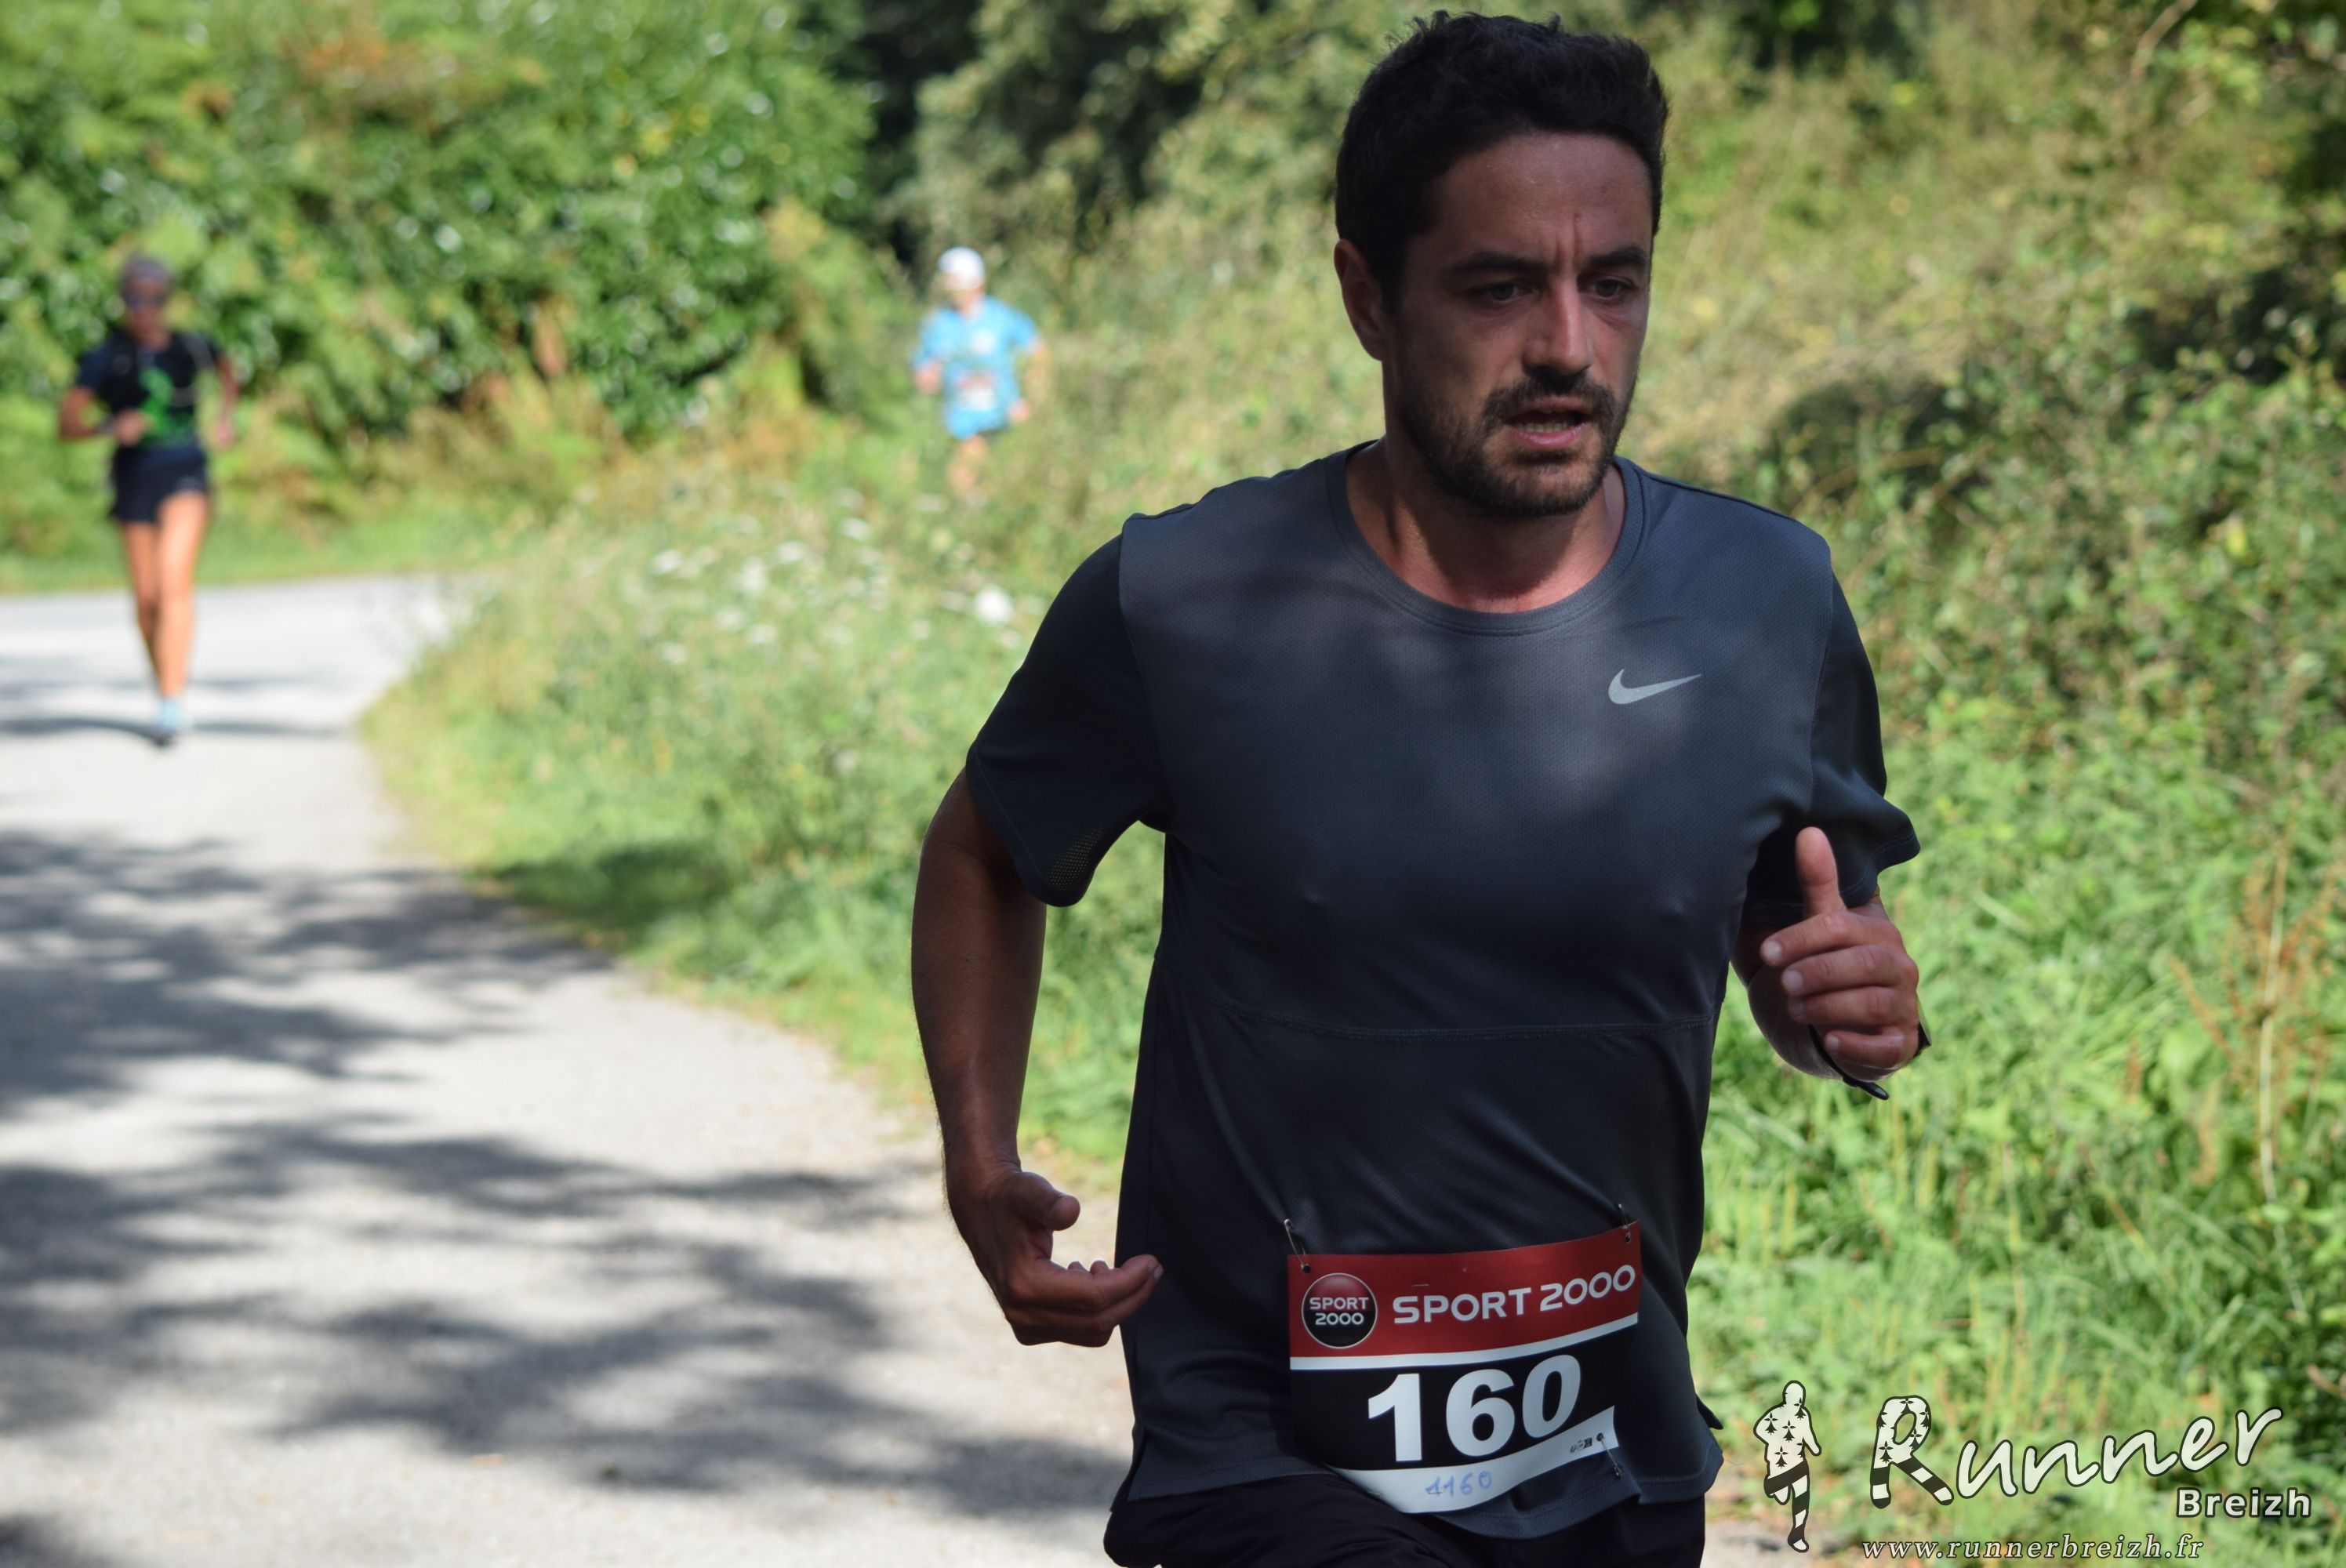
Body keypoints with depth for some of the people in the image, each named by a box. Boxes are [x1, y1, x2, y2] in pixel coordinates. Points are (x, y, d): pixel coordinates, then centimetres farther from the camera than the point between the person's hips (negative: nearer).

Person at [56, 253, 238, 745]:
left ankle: (173, 701, -27)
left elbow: (227, 368, 28)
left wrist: (226, 415, 13)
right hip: (134, 478, 1)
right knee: (146, 596, 4)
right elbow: (66, 425, -8)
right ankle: (164, 691, 27)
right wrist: (110, 426, -26)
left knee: (174, 576, -21)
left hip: (185, 474, -1)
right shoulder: (105, 358, -3)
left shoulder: (191, 347, 3)